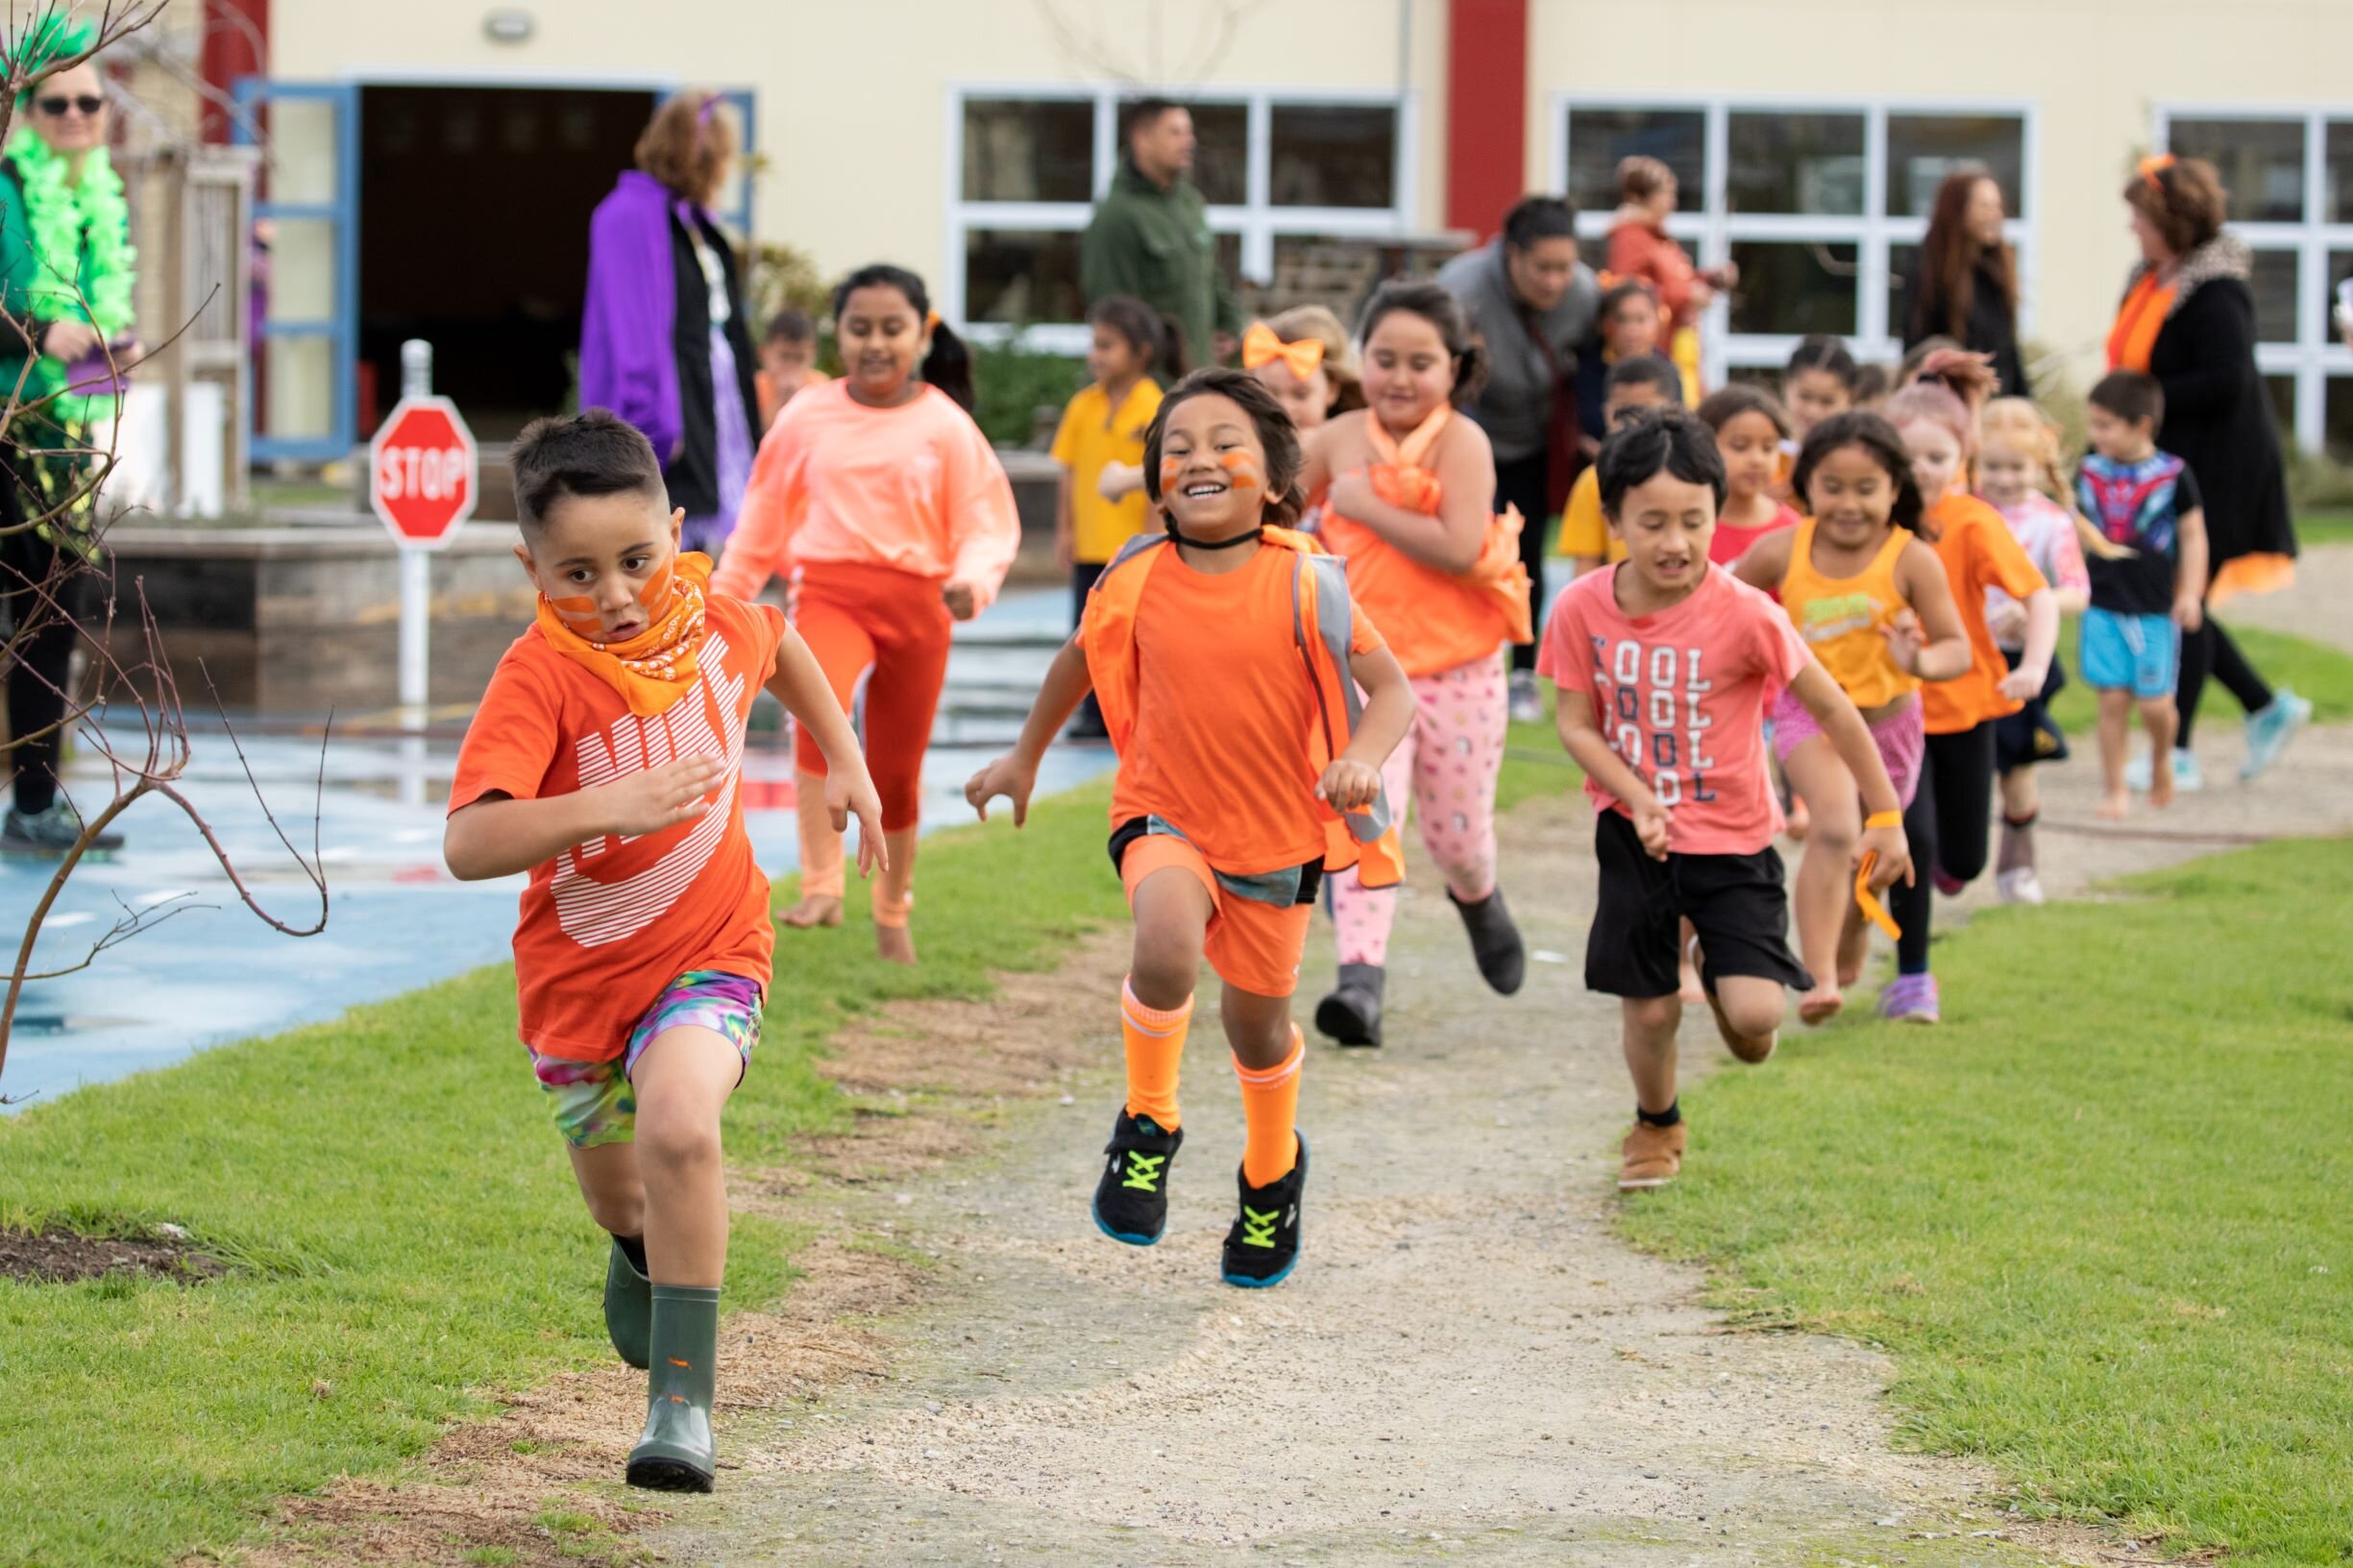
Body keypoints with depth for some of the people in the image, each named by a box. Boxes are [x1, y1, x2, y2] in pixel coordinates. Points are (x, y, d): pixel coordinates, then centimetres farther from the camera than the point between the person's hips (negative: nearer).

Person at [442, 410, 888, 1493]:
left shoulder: (714, 622, -10)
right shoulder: (539, 677, -25)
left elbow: (779, 645, 19)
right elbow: (468, 846, -38)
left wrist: (844, 760, 18)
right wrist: (609, 807, -48)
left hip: (709, 955, 0)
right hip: (579, 975, 0)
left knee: (679, 1125, -29)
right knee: (617, 1192, 21)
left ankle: (682, 1403, -24)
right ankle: (645, 1253, 61)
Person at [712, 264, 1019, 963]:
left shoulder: (946, 426, 1)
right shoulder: (808, 417, 4)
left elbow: (988, 525, 1)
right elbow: (764, 517, 15)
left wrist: (974, 580, -20)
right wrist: (726, 597, 19)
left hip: (915, 603, 1)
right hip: (829, 591, -1)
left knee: (898, 768, 11)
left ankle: (893, 915, 34)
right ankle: (821, 886, -33)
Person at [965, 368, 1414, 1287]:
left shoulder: (1303, 582, -14)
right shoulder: (1137, 583, -7)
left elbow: (1390, 686, -12)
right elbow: (1084, 659, 14)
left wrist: (1362, 760, -33)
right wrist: (1024, 758, 24)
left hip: (1278, 830, 0)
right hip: (1168, 818, 0)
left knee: (1257, 1025, 13)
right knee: (1168, 945, -31)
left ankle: (1273, 1175, 46)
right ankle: (1148, 1126, -5)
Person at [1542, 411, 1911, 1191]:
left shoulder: (1745, 614, -18)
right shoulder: (1583, 608, -11)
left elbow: (1832, 710, -9)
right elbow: (1576, 723, -5)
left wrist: (1885, 816, -4)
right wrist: (1638, 799, -20)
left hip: (1732, 836, -2)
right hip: (1634, 834, 2)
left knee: (1755, 1017, -15)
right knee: (1648, 1009, 6)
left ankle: (1721, 977, 23)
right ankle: (1657, 1125, 38)